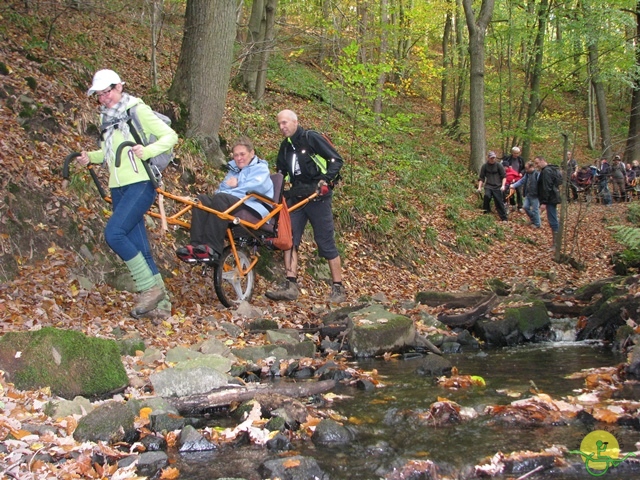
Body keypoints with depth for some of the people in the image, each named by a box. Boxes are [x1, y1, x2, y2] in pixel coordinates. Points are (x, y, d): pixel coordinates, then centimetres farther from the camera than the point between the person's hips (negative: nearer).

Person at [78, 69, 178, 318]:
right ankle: (161, 303, 12)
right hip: (118, 188, 8)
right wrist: (91, 157, 5)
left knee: (113, 233, -23)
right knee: (139, 248, 5)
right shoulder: (107, 118, 16)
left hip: (140, 184, -8)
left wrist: (147, 151, -24)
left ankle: (151, 287, -12)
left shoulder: (138, 110, -5)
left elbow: (170, 136, -8)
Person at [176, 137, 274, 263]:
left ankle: (213, 250, -45)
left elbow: (256, 188, -11)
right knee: (201, 199, -19)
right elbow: (222, 190, 22)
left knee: (220, 198, -34)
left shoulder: (260, 168, 11)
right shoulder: (234, 170, 33)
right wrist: (227, 185, -2)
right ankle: (196, 245, -38)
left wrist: (229, 192, -12)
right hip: (232, 206, 7)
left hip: (253, 209, -7)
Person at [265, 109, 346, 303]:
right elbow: (280, 173, 21)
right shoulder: (285, 147, 13)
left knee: (326, 242, -3)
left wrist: (325, 179, -24)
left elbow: (336, 160, -10)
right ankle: (290, 285, -8)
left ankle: (338, 288, 6)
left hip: (318, 197, -6)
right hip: (296, 197, 6)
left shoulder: (312, 138, -7)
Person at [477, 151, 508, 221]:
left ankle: (504, 218, 10)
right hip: (488, 186, 1)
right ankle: (486, 213, -12)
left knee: (499, 202, -2)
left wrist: (503, 185, -11)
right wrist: (479, 187, -2)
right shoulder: (484, 166, 3)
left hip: (497, 187, -1)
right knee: (487, 196, -28)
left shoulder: (499, 165, -1)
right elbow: (481, 178, 8)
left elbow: (504, 176, 2)